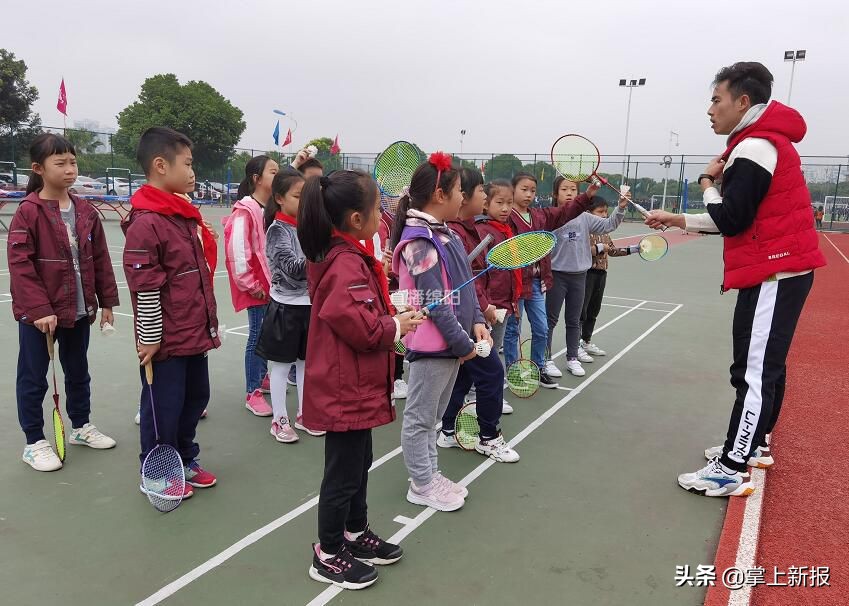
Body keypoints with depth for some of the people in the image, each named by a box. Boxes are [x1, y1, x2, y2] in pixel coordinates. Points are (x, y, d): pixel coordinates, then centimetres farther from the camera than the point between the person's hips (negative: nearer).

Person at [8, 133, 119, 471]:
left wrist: (106, 301, 7)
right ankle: (34, 443, 21)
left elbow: (100, 260, 8)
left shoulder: (85, 212, 4)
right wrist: (39, 310, -21)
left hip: (80, 310, 6)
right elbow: (20, 265, -16)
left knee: (78, 372, 20)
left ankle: (80, 426, 38)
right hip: (39, 315, -6)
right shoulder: (28, 212, -12)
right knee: (33, 378, 7)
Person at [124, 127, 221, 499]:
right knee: (164, 407, 6)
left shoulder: (185, 215, 11)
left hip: (195, 335, 9)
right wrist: (149, 339, -16)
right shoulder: (146, 222, -19)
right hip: (166, 341, -9)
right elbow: (145, 289, -19)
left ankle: (185, 462, 38)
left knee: (196, 398, 19)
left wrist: (209, 323, 19)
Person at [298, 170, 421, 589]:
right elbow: (364, 328, -30)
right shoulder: (347, 264, -24)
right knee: (344, 472, 5)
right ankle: (328, 557, 23)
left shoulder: (339, 256, 8)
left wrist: (392, 315, 2)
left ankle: (355, 533, 40)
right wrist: (397, 326, -13)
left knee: (358, 462, 23)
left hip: (352, 386, 10)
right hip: (346, 389, -10)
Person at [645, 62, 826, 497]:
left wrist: (708, 182, -1)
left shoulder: (754, 147, -15)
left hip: (773, 273, -11)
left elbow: (730, 220, -19)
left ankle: (732, 470, -3)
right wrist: (675, 220, 14)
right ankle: (753, 445, 30)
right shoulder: (763, 143, 17)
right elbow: (737, 219, 17)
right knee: (765, 367, 17)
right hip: (780, 269, 11)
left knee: (753, 372, -8)